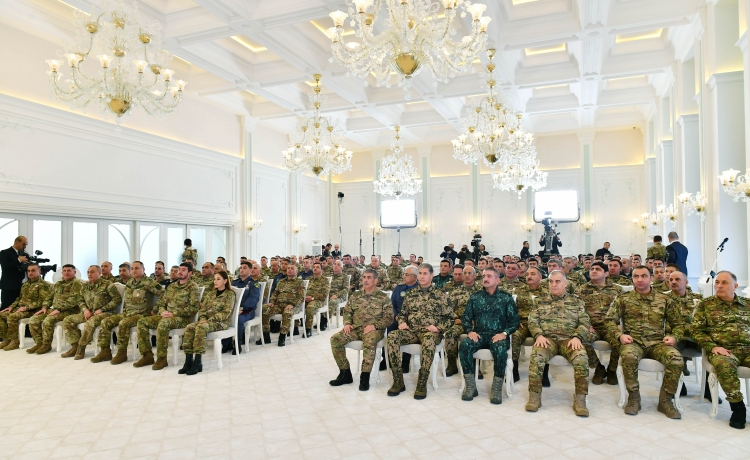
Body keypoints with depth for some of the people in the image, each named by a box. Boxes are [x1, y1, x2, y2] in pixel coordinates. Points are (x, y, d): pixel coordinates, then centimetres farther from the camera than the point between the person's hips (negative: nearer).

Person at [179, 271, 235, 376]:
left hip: (221, 322, -6)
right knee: (189, 327, -25)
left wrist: (209, 320, -18)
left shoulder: (230, 294, 2)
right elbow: (202, 308, 17)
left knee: (201, 327, -35)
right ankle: (188, 361, -27)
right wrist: (203, 318, -6)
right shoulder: (210, 293, 22)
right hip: (206, 320, 6)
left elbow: (226, 313, -8)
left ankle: (198, 362, -35)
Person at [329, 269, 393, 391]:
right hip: (355, 328, 5)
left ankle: (365, 377, -23)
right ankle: (345, 374, -6)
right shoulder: (355, 296, 15)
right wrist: (347, 323, -4)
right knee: (335, 339, -19)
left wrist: (374, 325, -16)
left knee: (369, 342, -39)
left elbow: (389, 317, -3)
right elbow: (347, 311, 17)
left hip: (374, 329, -4)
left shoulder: (383, 297, 2)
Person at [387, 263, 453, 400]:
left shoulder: (441, 295, 6)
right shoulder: (410, 294, 16)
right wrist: (402, 322, 0)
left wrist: (438, 327, -12)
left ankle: (422, 384, -27)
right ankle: (398, 382, -21)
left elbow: (449, 317, 4)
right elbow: (402, 313, 21)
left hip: (430, 331, -3)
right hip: (411, 331, 4)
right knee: (392, 336, -27)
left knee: (429, 340, -41)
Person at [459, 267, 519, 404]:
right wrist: (470, 331, -6)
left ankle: (497, 387, -18)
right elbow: (466, 317, 12)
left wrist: (504, 333, -13)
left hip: (498, 335, -2)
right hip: (479, 334, 2)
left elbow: (514, 320, 4)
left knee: (500, 349, -36)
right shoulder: (475, 297, 14)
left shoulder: (506, 298, 8)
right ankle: (470, 386, -19)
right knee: (464, 345, -30)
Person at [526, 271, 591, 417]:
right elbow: (532, 321, 9)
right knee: (536, 356, -31)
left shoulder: (577, 302, 15)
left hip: (569, 339, 0)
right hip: (547, 338, 0)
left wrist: (577, 337, -12)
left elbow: (585, 323, 7)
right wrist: (539, 335, -10)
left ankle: (580, 399, -19)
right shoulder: (540, 301, 17)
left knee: (581, 358, -32)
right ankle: (534, 395, -20)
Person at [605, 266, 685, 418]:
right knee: (629, 356, -38)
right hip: (633, 341, -2)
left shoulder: (665, 300, 13)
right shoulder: (623, 299, 9)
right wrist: (619, 335, -14)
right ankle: (634, 398, -16)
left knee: (676, 360, -30)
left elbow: (679, 323, 16)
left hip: (657, 343, 2)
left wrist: (674, 337, -5)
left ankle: (666, 400, -8)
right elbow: (610, 320, 4)